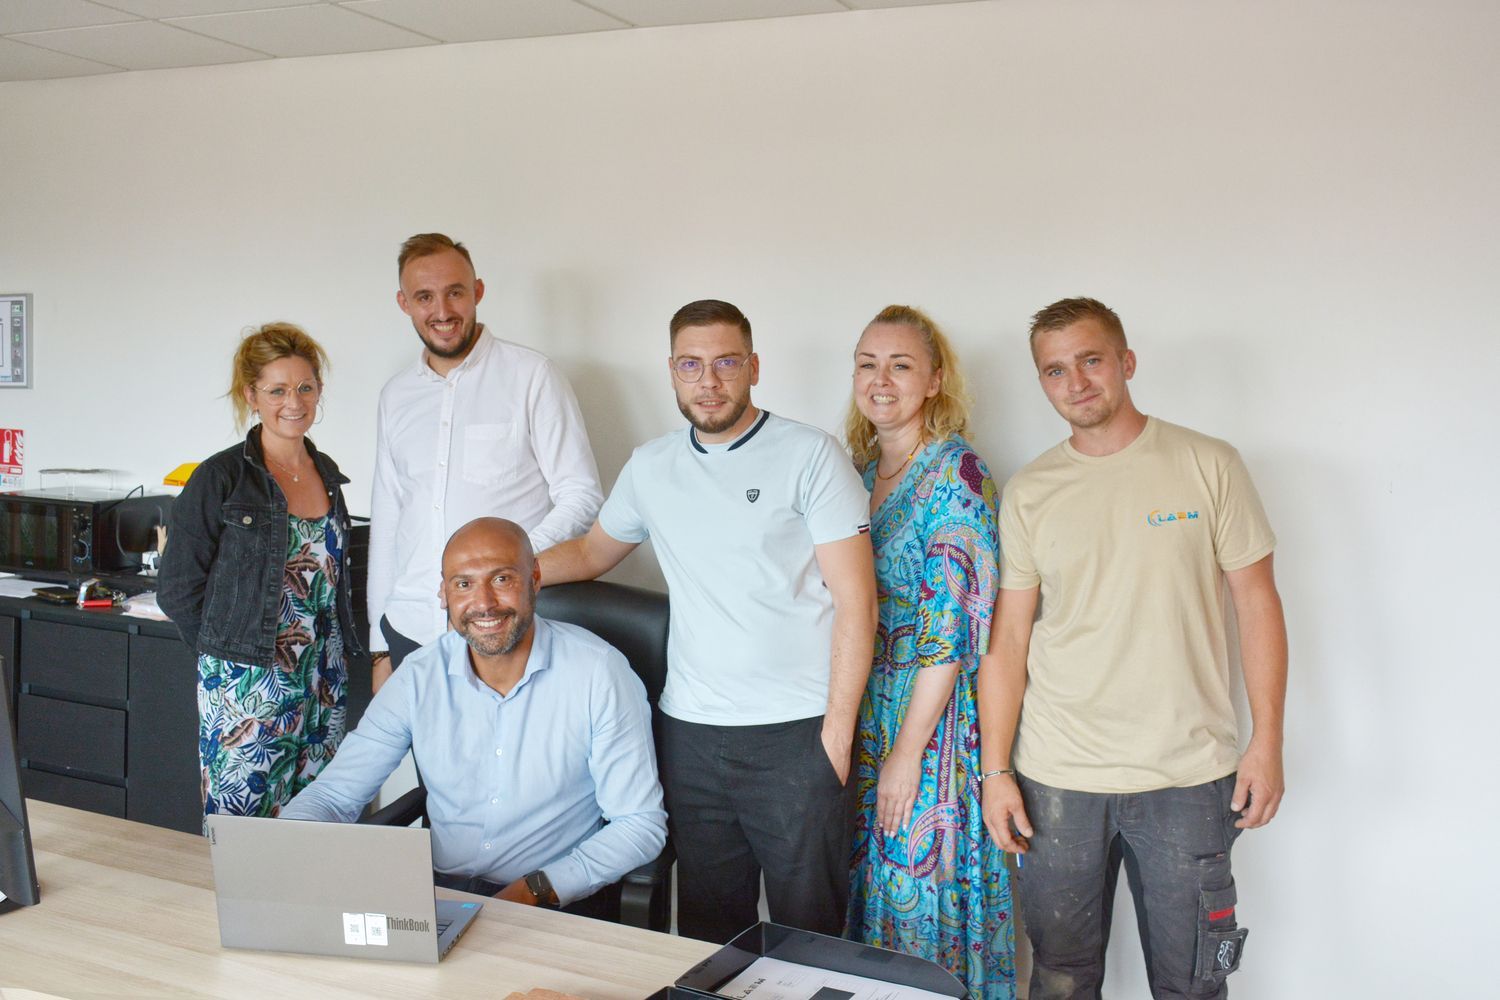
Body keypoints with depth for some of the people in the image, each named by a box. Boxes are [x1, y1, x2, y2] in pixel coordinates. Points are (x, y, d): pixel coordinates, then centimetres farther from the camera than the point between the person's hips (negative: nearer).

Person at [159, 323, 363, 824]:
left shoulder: (327, 474, 10)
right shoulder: (220, 478, -7)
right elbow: (177, 589, -6)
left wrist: (337, 651, 11)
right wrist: (229, 653, -3)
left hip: (325, 684, 5)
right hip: (247, 685, -5)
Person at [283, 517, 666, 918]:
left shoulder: (600, 672, -9)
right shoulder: (418, 677, 0)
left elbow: (641, 823, -7)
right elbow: (334, 795, 5)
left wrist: (535, 890, -17)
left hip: (562, 901, -4)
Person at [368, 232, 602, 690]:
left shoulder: (531, 375, -2)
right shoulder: (396, 395, 13)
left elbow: (581, 496, -4)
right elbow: (386, 519, 17)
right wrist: (380, 646, 15)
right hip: (409, 631, 4)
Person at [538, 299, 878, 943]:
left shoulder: (809, 455, -4)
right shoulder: (650, 467, 10)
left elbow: (855, 602, -6)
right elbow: (593, 551, 24)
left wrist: (837, 730, -11)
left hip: (796, 734, -4)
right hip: (690, 732, 4)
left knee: (807, 931, 4)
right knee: (707, 930, 12)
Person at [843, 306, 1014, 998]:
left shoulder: (957, 474, -13)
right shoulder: (859, 469, 9)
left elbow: (954, 627, -17)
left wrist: (906, 751, -17)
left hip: (934, 718, -6)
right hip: (862, 709, 7)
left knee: (920, 883, 3)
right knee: (870, 881, 14)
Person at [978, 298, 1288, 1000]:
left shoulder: (1208, 466, -1)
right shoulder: (1026, 493, 3)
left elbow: (1256, 604, 1)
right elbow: (1007, 640, 3)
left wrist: (1267, 740, -4)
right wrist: (995, 771, -1)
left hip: (1188, 777, -1)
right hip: (1057, 781, 1)